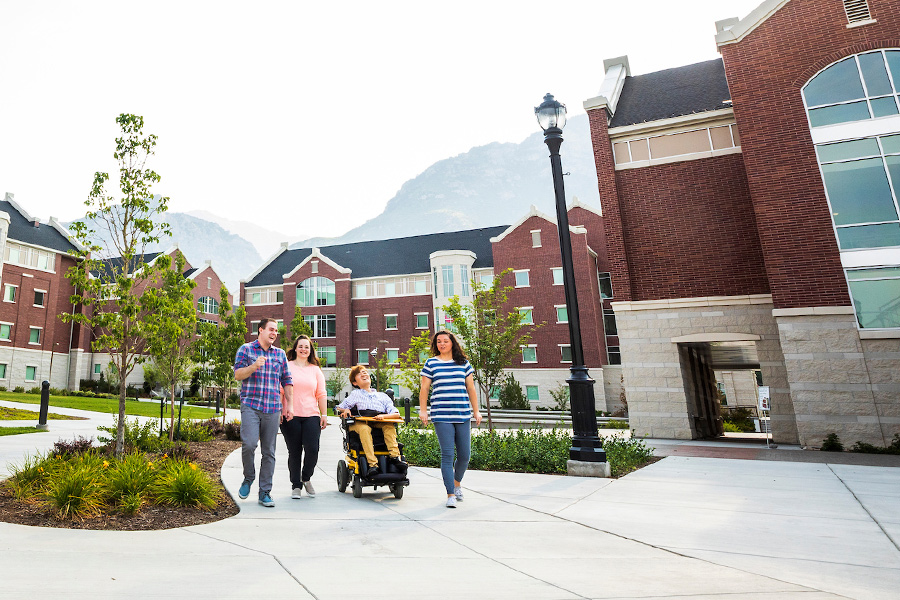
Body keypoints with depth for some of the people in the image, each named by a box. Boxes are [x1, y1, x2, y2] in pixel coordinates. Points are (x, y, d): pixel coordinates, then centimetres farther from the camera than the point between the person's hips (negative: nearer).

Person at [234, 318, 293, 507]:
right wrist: (253, 366, -21)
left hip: (273, 409, 3)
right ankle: (248, 478, 12)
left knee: (269, 451, 4)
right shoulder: (246, 349, 6)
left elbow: (287, 381, 16)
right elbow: (238, 375, -3)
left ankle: (265, 492, 14)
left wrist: (289, 405, 10)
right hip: (250, 406, -3)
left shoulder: (280, 354, 15)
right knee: (249, 444, -17)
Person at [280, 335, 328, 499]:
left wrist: (324, 414, 7)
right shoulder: (286, 367, 7)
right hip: (290, 416, -1)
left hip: (311, 416, 2)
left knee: (312, 449, -10)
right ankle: (296, 485, 19)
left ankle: (306, 478, 17)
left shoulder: (315, 370, 14)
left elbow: (321, 394, 13)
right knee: (294, 452, 2)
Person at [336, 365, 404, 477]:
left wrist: (384, 416, -12)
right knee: (364, 428, -35)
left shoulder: (382, 395, 22)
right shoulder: (356, 394, 23)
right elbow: (339, 408, 22)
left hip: (379, 423, 2)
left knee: (389, 425, -30)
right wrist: (345, 410, -2)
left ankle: (395, 456, -32)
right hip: (361, 422, -1)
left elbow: (396, 413, 10)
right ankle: (372, 463, -41)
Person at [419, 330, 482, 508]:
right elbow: (424, 388, 7)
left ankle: (457, 482, 33)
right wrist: (423, 410, -1)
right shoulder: (431, 363, 7)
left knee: (464, 455, 5)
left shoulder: (463, 363, 12)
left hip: (463, 416, 2)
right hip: (441, 416, -2)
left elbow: (471, 388, 14)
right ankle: (451, 494, 4)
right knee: (447, 455, -6)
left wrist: (476, 410, 10)